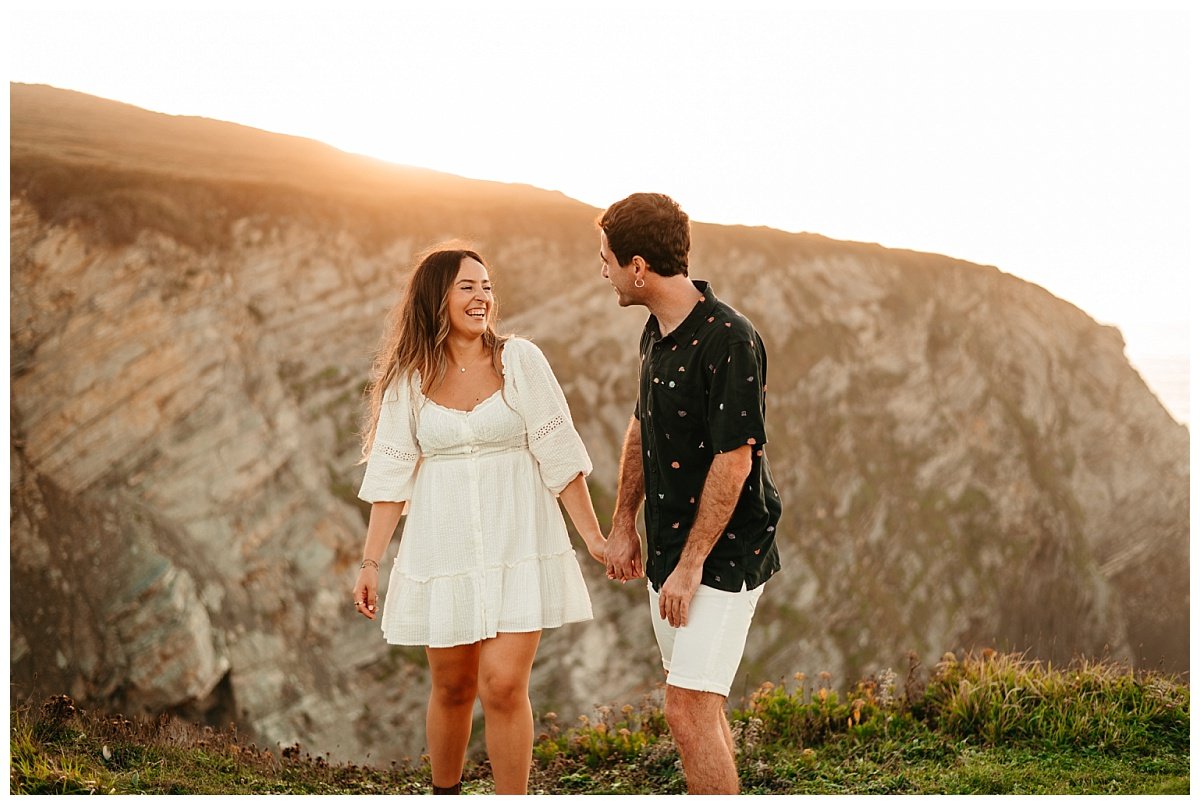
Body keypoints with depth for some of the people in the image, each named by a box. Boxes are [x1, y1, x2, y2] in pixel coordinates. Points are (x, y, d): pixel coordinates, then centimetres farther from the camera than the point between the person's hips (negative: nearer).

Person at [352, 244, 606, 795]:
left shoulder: (520, 360, -2)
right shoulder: (409, 378, 2)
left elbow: (558, 454, -3)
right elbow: (391, 476, 5)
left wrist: (592, 534, -6)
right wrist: (370, 563, 4)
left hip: (518, 545, -1)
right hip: (443, 551, 2)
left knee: (503, 686, -11)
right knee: (452, 688, 10)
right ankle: (445, 793, 32)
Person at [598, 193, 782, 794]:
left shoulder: (730, 340, -21)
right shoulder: (656, 332, 7)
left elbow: (734, 461, -23)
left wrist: (690, 565, -21)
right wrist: (623, 525, 18)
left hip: (724, 554, -9)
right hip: (669, 546, 9)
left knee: (689, 710, -11)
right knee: (698, 703, 17)